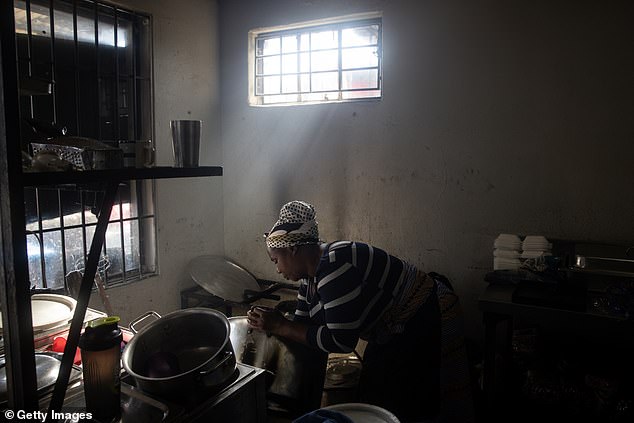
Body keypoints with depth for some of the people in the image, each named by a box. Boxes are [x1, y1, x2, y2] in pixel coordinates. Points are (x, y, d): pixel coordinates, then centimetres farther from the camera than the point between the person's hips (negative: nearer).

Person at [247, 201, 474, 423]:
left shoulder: (333, 264, -30)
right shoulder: (310, 277, 1)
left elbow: (341, 341, -29)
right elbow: (303, 326, 5)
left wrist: (280, 327, -23)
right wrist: (269, 324, -10)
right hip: (395, 332, 9)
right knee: (373, 399, 16)